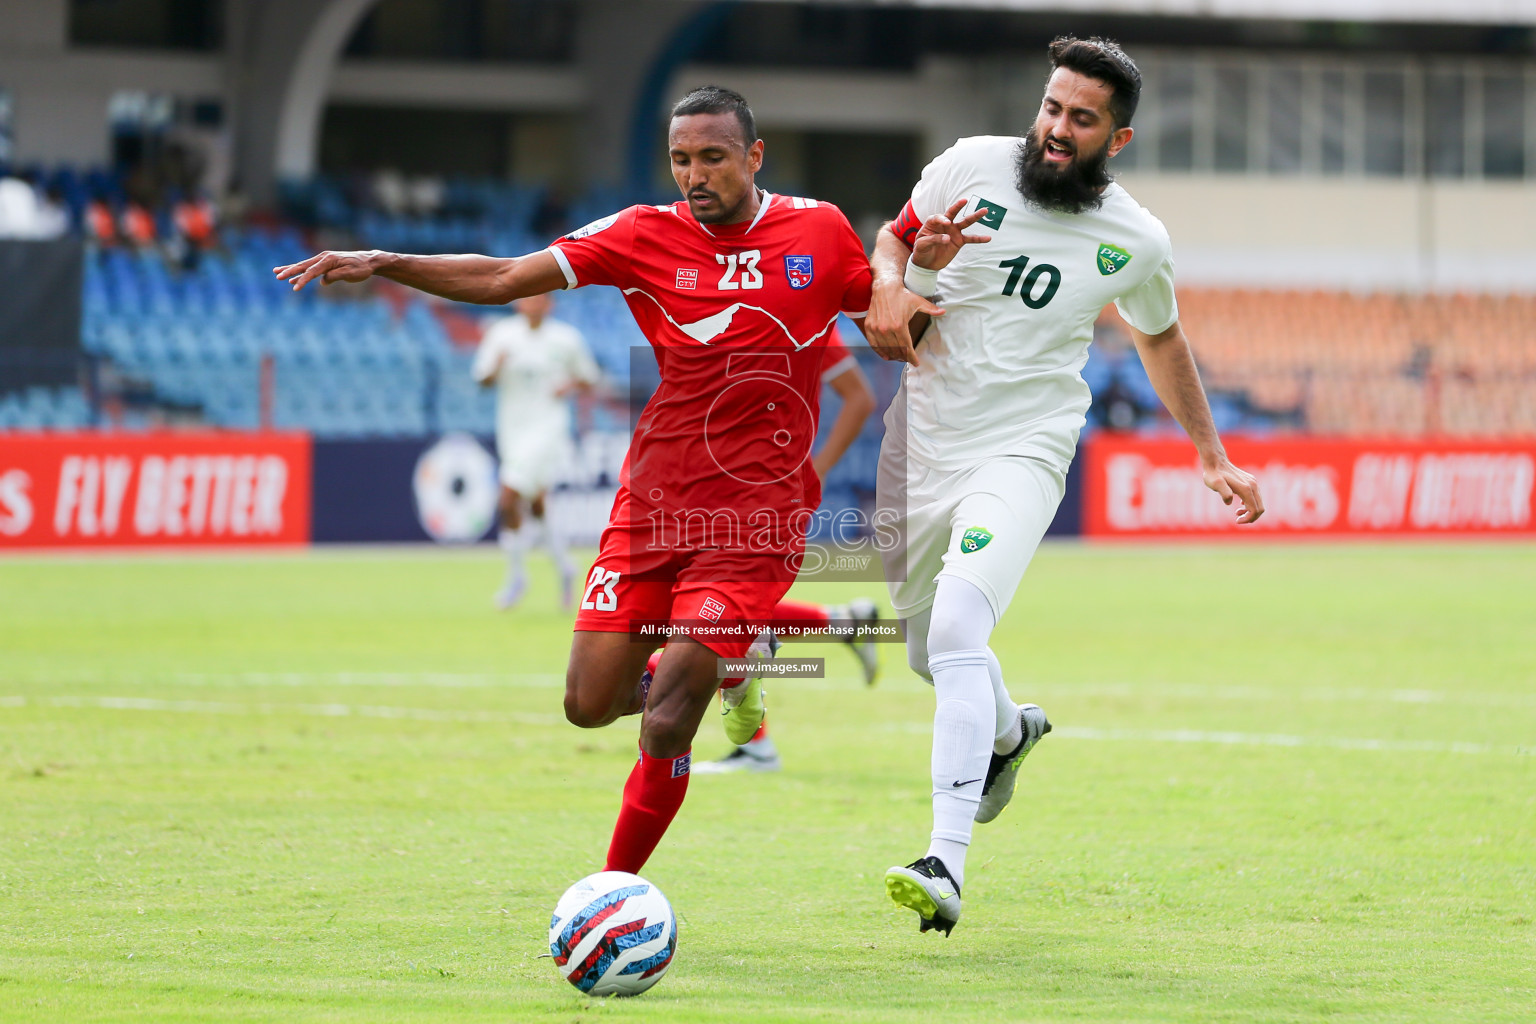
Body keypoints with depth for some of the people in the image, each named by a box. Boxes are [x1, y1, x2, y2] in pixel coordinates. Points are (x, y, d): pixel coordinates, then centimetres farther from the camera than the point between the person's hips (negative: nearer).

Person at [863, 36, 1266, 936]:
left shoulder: (1137, 243, -3)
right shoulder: (973, 167, -4)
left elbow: (1161, 338, 17)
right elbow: (894, 238, 12)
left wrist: (1214, 456, 18)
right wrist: (892, 286, -12)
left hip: (1021, 454, -3)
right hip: (922, 443, 3)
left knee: (957, 632, -26)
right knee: (929, 649, 17)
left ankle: (947, 867, -33)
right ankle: (1009, 732, 55)